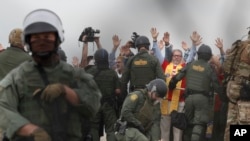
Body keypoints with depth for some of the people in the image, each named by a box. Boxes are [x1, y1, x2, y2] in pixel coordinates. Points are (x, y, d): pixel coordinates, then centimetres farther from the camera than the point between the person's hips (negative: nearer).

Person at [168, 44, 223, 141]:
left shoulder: (190, 65, 7)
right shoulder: (209, 68, -1)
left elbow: (176, 78, 5)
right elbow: (216, 86, -1)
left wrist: (171, 87, 22)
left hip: (189, 97, 4)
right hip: (202, 97, -3)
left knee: (188, 122, 17)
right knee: (199, 124, -7)